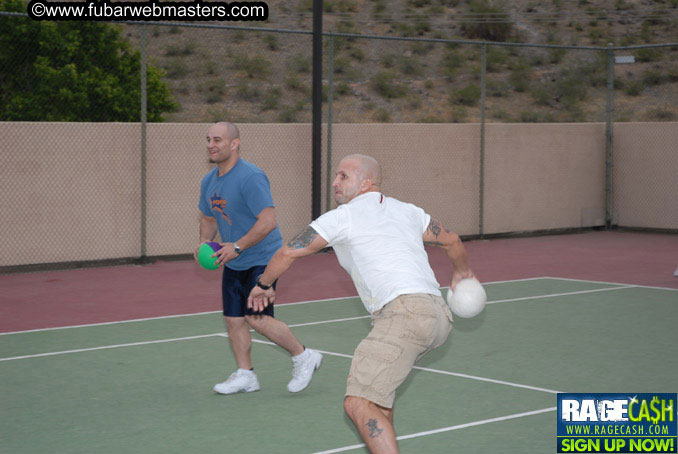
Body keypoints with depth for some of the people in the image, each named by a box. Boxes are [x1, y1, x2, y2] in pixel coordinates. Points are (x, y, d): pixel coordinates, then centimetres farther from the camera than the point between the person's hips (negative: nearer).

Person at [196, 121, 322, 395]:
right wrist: (204, 242, 4)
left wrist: (237, 246, -25)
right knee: (233, 319, 7)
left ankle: (304, 357, 4)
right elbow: (209, 217, 24)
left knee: (257, 318, -14)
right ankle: (245, 375, 20)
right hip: (233, 264, 8)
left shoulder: (250, 177, -20)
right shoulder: (209, 182, 8)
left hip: (262, 259, -8)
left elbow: (268, 221, -26)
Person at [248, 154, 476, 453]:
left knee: (359, 404, -14)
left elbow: (288, 252, 5)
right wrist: (461, 271, 57)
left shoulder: (343, 216, 4)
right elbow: (452, 241, 36)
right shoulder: (408, 211, 23)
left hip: (405, 312, -9)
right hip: (438, 312, 9)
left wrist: (263, 285, 24)